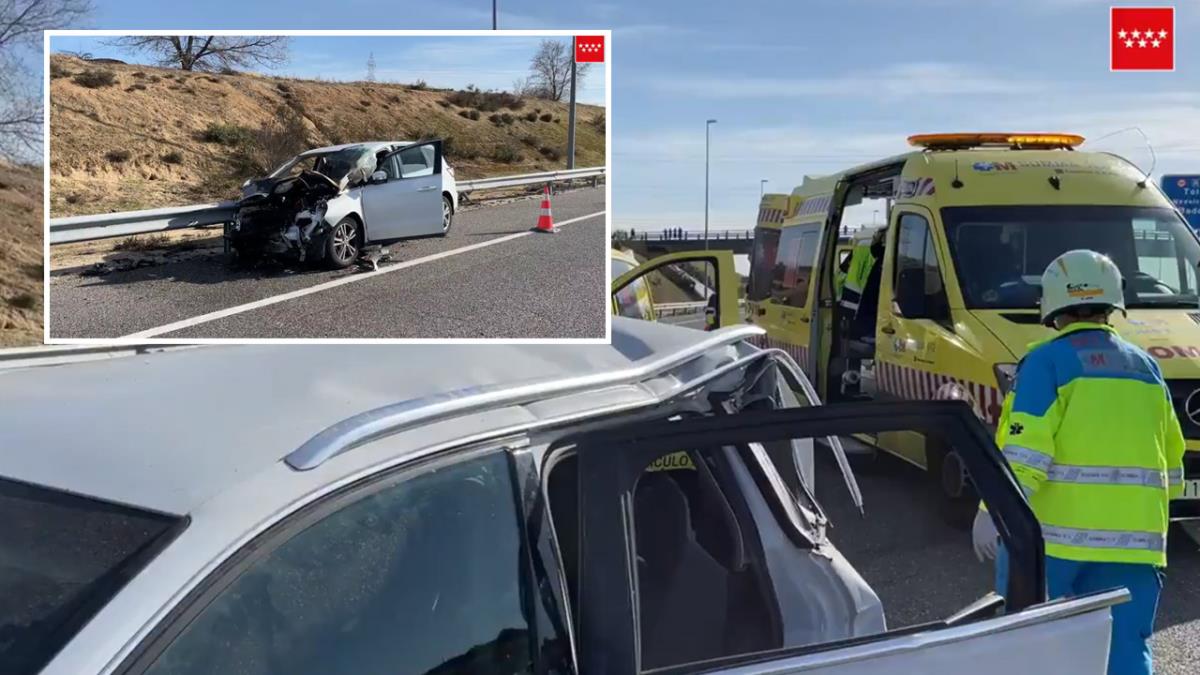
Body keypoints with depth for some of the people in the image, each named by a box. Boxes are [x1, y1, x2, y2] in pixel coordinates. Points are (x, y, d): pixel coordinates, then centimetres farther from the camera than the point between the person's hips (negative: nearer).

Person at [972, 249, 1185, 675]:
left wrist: (992, 511, -18)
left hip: (1053, 532, -4)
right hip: (1134, 539, 5)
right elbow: (1172, 464, 19)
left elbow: (1023, 450, -18)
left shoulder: (1046, 361, -7)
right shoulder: (1146, 367, 12)